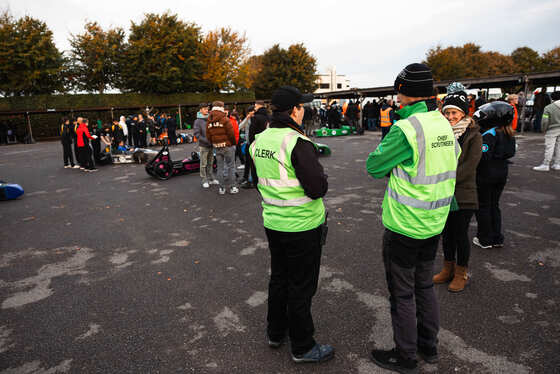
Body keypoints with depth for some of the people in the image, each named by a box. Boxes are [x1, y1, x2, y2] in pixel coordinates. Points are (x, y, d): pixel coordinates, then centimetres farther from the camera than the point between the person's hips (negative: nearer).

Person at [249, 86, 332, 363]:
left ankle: (275, 332, 41)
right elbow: (318, 188, -23)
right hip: (301, 226, -7)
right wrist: (320, 176, -2)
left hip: (273, 222, 7)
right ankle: (302, 347, 26)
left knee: (278, 277, 23)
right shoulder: (297, 143, -21)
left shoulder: (260, 140, 3)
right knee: (301, 286, 8)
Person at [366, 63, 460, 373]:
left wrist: (386, 146, 4)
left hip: (404, 227, -8)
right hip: (434, 223, 8)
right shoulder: (444, 124, 3)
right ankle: (429, 345, 40)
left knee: (402, 292, 9)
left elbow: (374, 166, -13)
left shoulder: (406, 128, -22)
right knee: (424, 285, 23)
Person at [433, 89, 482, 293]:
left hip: (463, 195, -4)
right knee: (447, 232, 15)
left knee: (460, 234, 6)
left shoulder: (474, 136, -8)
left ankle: (461, 274, 24)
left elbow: (469, 167, -15)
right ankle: (448, 269, 32)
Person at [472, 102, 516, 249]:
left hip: (486, 174, -8)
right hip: (502, 173, 8)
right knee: (494, 205, 17)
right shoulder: (508, 133, 5)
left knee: (483, 207, 5)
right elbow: (511, 152, 15)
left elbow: (483, 155, -27)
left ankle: (485, 240, 13)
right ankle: (497, 239, 23)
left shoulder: (490, 134, -20)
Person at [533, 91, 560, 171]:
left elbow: (545, 121, -14)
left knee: (549, 148, -2)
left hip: (552, 131, -4)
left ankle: (545, 165, 0)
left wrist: (544, 130, 1)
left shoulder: (548, 108, -11)